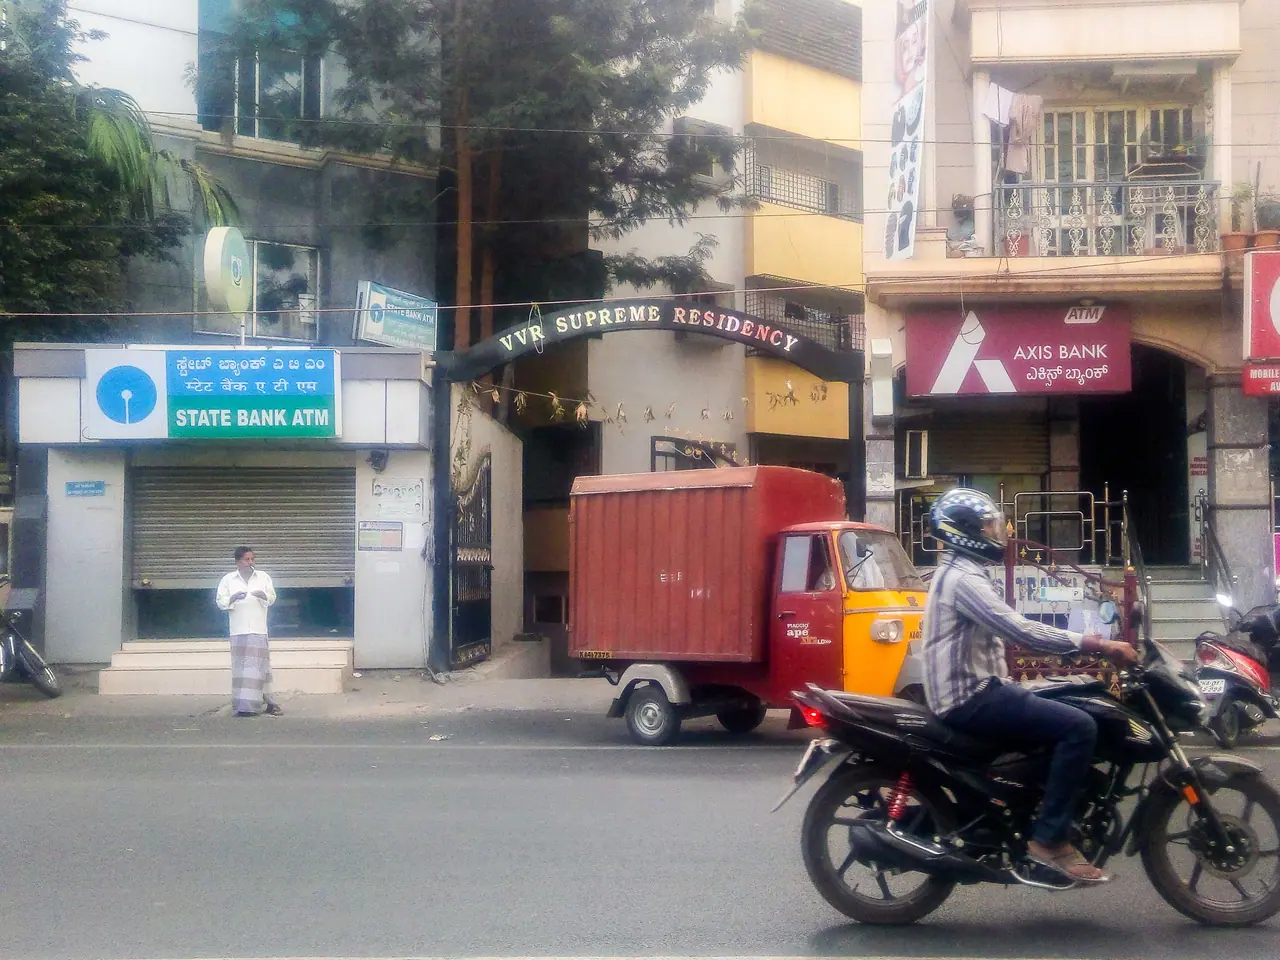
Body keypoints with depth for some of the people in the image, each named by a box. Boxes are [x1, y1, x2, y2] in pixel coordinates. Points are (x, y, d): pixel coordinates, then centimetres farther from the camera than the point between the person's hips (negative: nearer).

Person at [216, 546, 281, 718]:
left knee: (260, 665, -1)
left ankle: (265, 702, 3)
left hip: (259, 629, 1)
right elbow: (220, 602, 5)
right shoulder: (228, 579, 7)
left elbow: (272, 597, 9)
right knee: (241, 667, -4)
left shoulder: (263, 577, 11)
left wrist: (264, 596, -13)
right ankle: (243, 705, -5)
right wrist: (232, 598, -15)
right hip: (238, 631, -1)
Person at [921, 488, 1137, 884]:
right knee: (1078, 726, -19)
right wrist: (1095, 644, -23)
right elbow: (1019, 630, -25)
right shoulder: (963, 577, -16)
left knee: (1069, 706, 18)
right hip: (972, 698, -11)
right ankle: (1049, 839, -16)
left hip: (974, 689, 11)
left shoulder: (960, 572, 19)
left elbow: (1007, 631, 20)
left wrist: (1085, 643, 12)